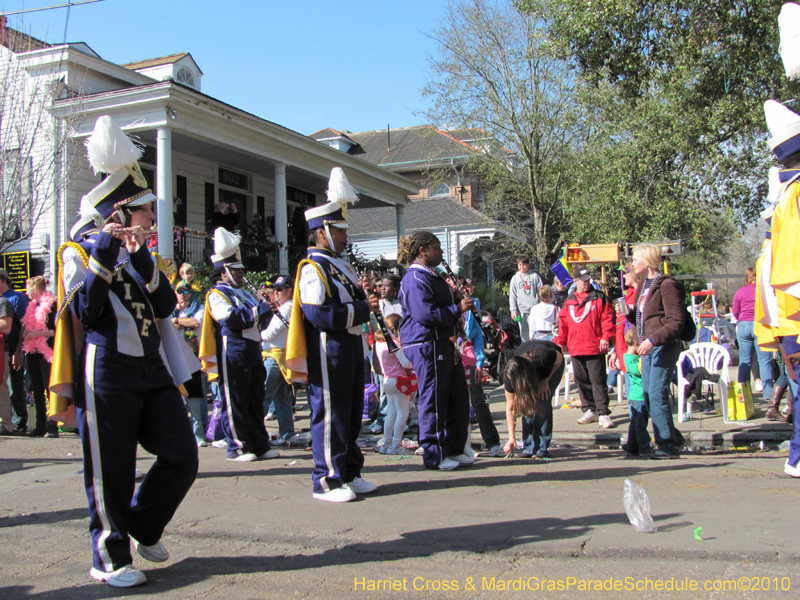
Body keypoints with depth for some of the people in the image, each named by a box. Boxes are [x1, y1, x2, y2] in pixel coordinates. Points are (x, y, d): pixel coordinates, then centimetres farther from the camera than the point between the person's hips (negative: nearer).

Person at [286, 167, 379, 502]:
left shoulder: (342, 267, 18)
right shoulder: (313, 269, -13)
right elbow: (317, 314, -24)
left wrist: (364, 306, 5)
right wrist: (361, 310, -18)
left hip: (350, 349, 10)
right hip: (328, 353, -10)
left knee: (352, 414, 14)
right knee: (330, 415, -4)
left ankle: (350, 474, 25)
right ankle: (327, 481, 4)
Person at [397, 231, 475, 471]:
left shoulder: (430, 276, 21)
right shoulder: (415, 279, -14)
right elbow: (425, 313, -25)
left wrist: (459, 303, 11)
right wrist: (457, 308, -19)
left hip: (443, 344, 11)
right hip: (426, 345, -11)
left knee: (458, 397, 14)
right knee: (433, 400, -3)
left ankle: (454, 449, 24)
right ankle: (434, 456, 7)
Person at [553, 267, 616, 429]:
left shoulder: (599, 298, 3)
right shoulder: (569, 301, 14)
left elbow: (607, 318, -3)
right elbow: (563, 324, 16)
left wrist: (606, 337, -14)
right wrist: (560, 341, 8)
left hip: (595, 348, -4)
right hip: (575, 349, 4)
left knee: (598, 381, -5)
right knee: (581, 380, 9)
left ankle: (603, 414, -2)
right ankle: (589, 410, 19)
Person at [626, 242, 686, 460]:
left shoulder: (666, 285, -12)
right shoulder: (643, 285, 16)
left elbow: (676, 322, -18)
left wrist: (653, 340, -25)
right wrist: (630, 312, 4)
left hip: (665, 346, -10)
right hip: (649, 347, 10)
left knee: (657, 394, -10)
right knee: (647, 395, 10)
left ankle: (669, 444, -1)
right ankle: (673, 438, 22)